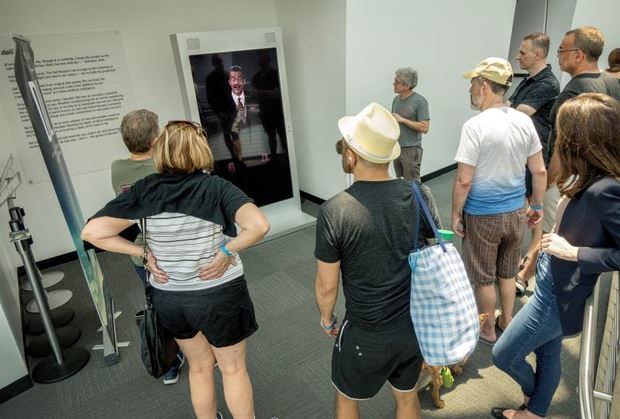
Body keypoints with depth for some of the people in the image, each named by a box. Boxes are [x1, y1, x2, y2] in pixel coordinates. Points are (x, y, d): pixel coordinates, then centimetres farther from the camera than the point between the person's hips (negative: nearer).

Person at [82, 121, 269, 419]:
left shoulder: (144, 189, -9)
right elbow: (258, 225, -32)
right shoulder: (216, 187, -17)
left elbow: (92, 232, -12)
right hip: (220, 294, -3)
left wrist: (143, 251, -5)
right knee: (233, 369, 20)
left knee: (200, 367, 27)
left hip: (168, 297, 4)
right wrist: (227, 250, -18)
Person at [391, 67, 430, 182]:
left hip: (411, 150, -7)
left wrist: (402, 120, -17)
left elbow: (424, 128, -17)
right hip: (396, 148, 7)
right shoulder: (396, 99, 10)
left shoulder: (420, 101, -11)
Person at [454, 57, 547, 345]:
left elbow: (464, 181, -20)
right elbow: (539, 172, 4)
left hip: (483, 216, -6)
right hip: (516, 212, 6)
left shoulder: (475, 126, -20)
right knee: (507, 272, 23)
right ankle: (506, 322, 40)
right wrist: (537, 206, 16)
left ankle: (488, 330, 31)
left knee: (483, 277, 13)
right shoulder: (525, 122, -1)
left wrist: (456, 214, -8)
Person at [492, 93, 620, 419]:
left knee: (503, 355, 9)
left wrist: (573, 252, -24)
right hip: (552, 283, 8)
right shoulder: (589, 181, -2)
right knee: (547, 354, 26)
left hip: (562, 295, -8)